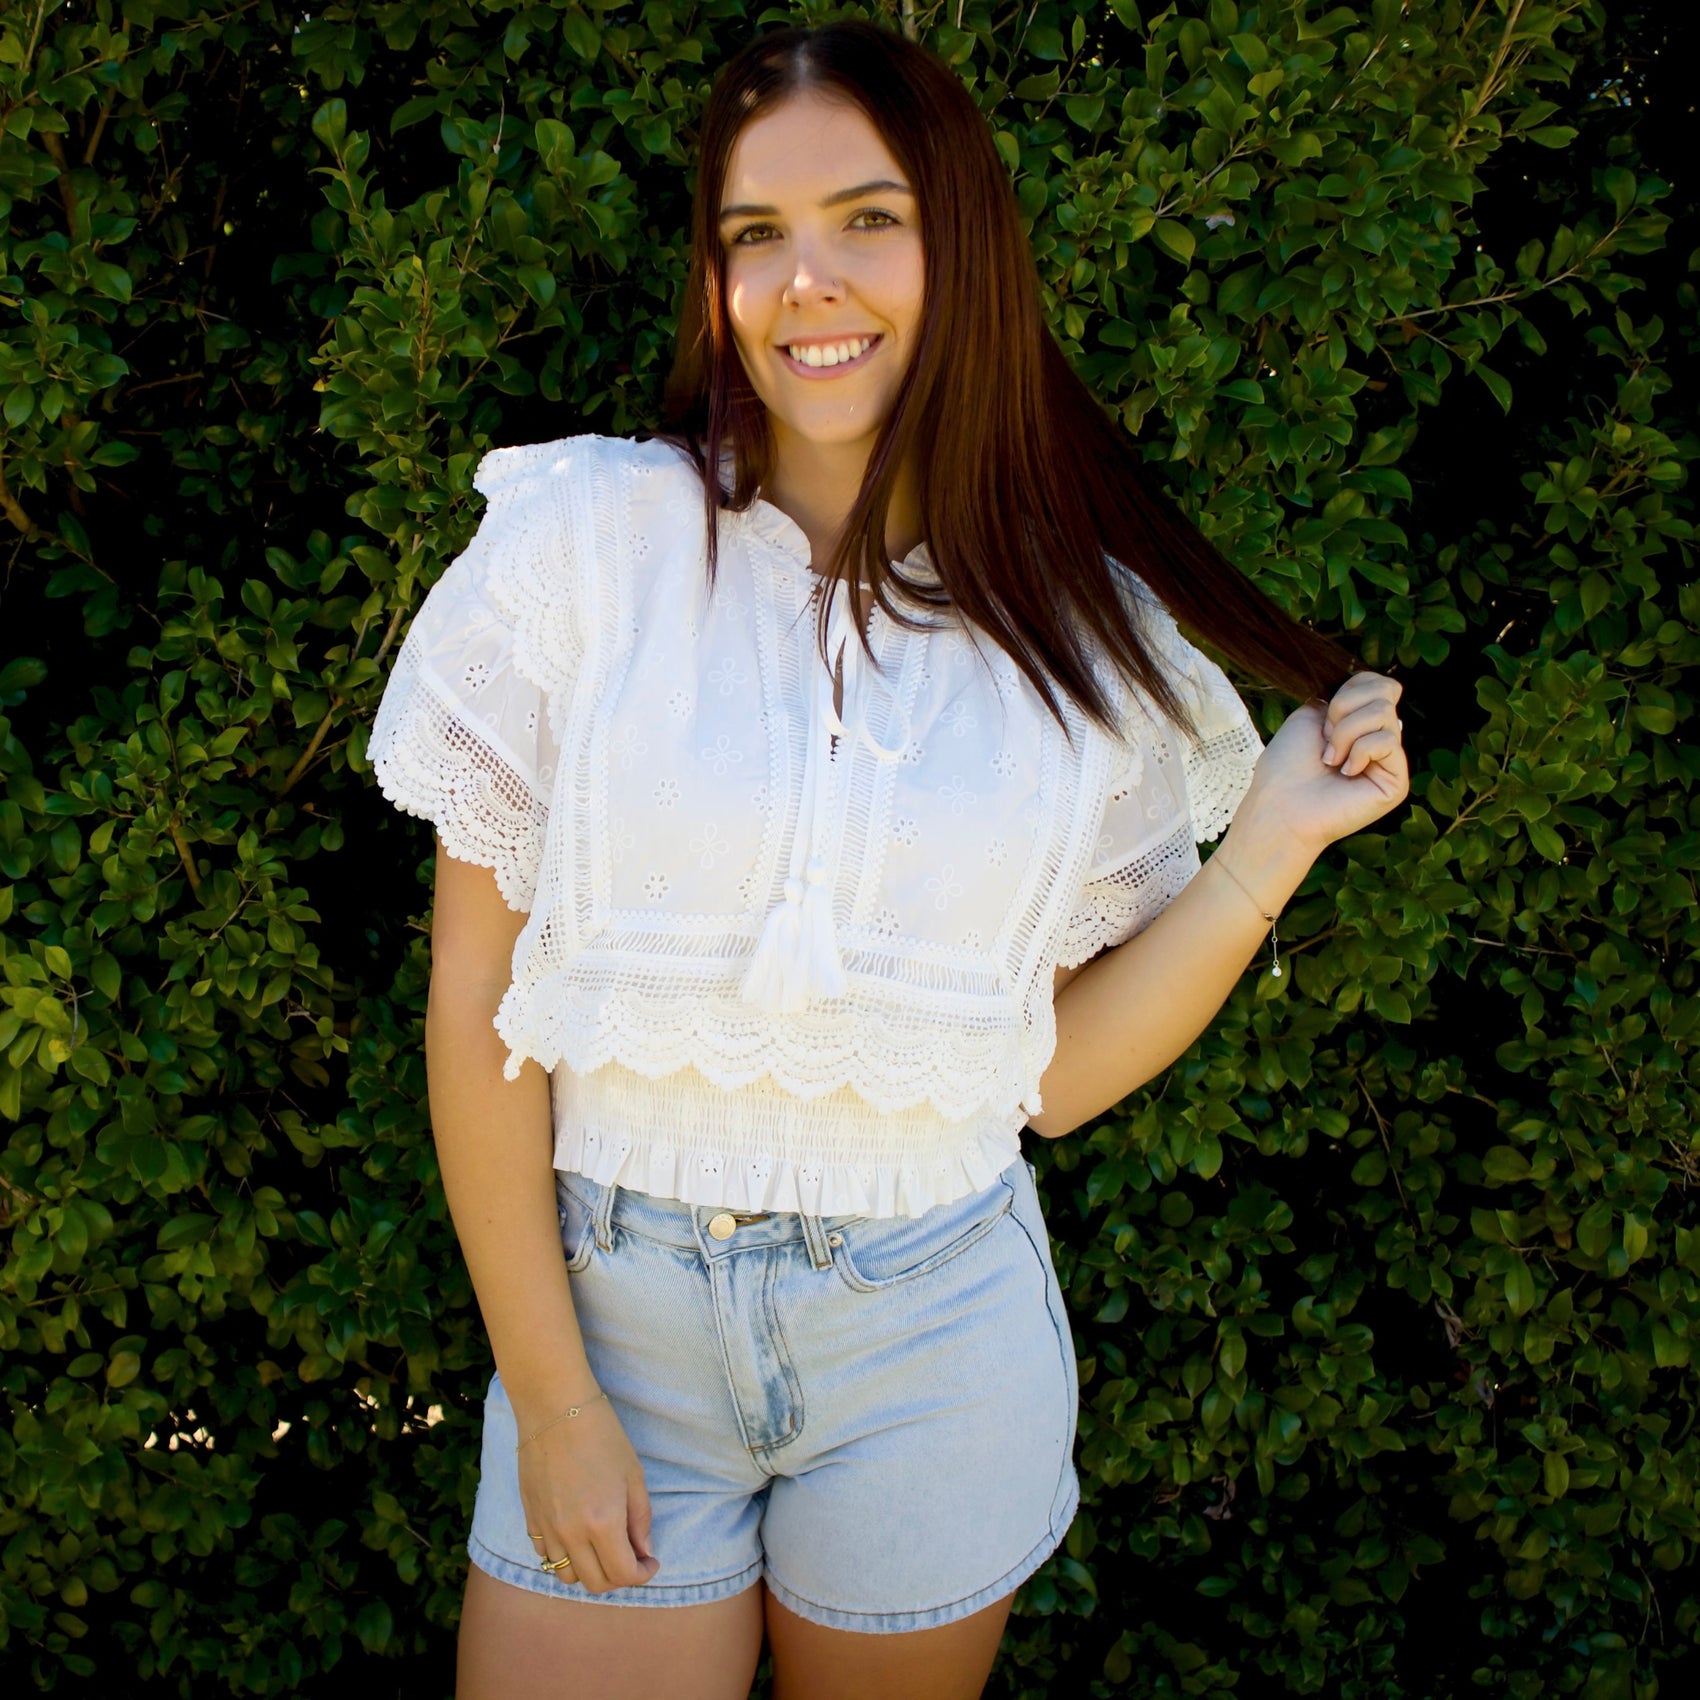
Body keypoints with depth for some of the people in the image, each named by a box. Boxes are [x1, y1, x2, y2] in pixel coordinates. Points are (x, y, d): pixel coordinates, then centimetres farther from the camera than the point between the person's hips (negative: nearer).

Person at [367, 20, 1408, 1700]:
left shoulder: (1081, 623, -2)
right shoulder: (584, 536, -8)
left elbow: (1062, 1070, 1)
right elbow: (473, 1000, -6)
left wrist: (1271, 848, -8)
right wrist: (548, 1396, -6)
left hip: (937, 1332, 2)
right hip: (611, 1307, -1)